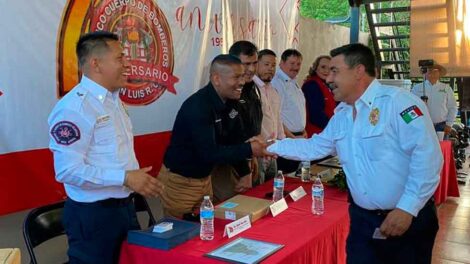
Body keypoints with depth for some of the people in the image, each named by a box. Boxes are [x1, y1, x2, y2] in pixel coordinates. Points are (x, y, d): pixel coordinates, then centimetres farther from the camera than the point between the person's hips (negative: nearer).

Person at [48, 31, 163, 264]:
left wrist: (138, 178, 12)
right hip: (92, 213, -9)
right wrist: (125, 178, -27)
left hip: (124, 206, 9)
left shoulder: (113, 100, 10)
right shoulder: (74, 107, -20)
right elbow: (68, 170, -26)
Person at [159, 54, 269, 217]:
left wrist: (245, 173, 1)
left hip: (205, 178, 8)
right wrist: (249, 149, -30)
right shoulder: (198, 106, -26)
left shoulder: (230, 102, -1)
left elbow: (235, 140, 7)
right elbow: (209, 153, -31)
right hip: (179, 181, -7)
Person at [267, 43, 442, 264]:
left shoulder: (398, 102, -17)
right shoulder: (341, 115, 9)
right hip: (362, 218, 6)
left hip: (409, 218, -6)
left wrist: (407, 208, -23)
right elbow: (313, 147, 17)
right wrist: (270, 147, 11)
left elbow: (427, 156, -22)